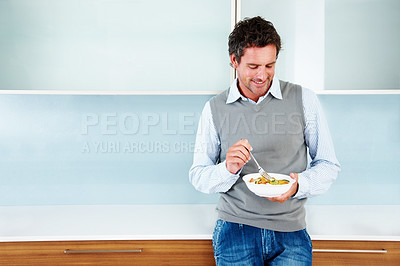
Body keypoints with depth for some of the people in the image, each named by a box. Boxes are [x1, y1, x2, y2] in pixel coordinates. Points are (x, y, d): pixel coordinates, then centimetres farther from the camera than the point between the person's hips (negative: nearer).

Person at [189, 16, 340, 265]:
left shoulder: (304, 100, 1)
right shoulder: (215, 109, 2)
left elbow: (329, 165, 4)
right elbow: (197, 176, 4)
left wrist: (298, 185, -16)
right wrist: (228, 169, -17)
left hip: (290, 231, 0)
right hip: (235, 230, 0)